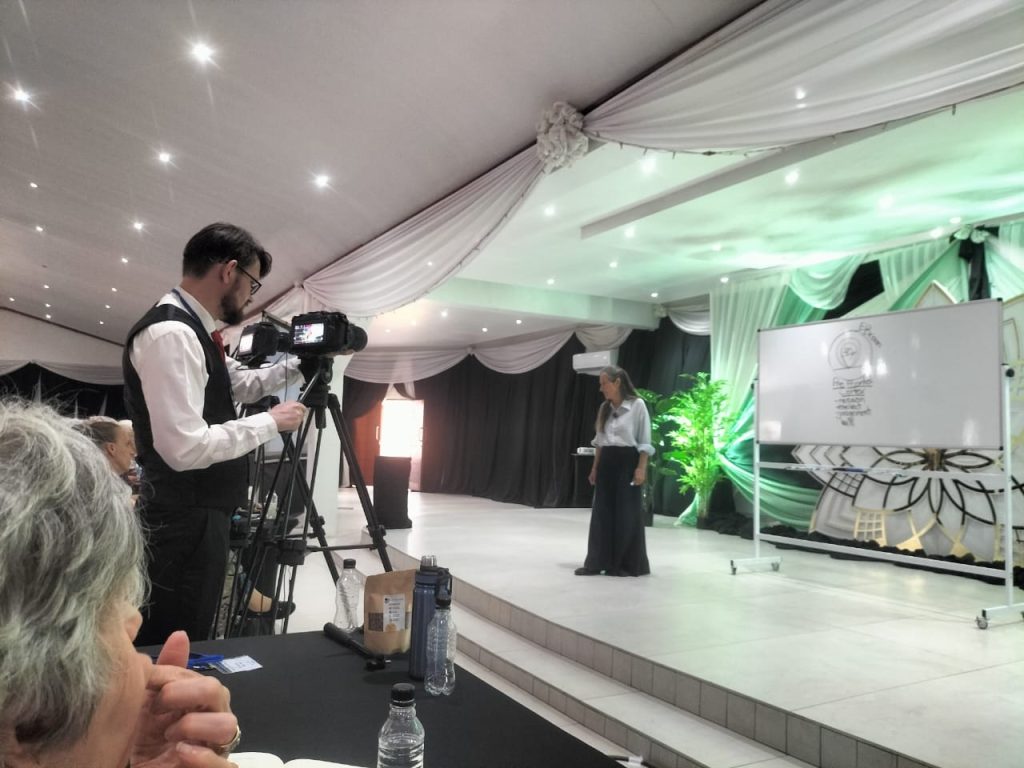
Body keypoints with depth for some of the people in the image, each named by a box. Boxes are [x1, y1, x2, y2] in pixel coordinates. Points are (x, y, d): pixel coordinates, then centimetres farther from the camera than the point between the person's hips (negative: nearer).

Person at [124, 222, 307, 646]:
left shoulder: (191, 330, 10)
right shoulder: (170, 333, -22)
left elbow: (240, 384, 27)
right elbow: (186, 447, -29)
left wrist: (299, 365, 16)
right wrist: (270, 421, -18)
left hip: (200, 514, 10)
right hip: (184, 520, -10)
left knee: (189, 641, 20)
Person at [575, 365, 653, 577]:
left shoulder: (637, 405, -8)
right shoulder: (605, 408, 9)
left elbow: (644, 442, -9)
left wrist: (641, 468, -14)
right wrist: (595, 467, 12)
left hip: (627, 462, -6)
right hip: (606, 463, 6)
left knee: (627, 515, 0)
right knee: (601, 513, 6)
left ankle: (628, 565, 12)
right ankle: (596, 562, 13)